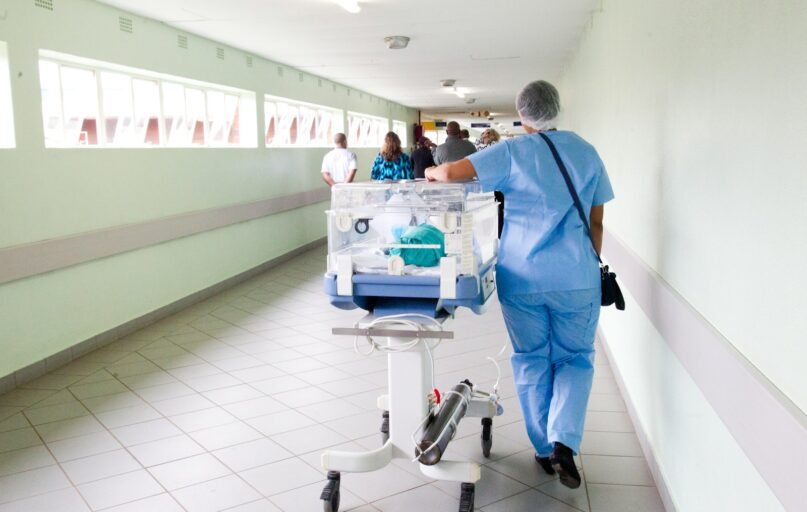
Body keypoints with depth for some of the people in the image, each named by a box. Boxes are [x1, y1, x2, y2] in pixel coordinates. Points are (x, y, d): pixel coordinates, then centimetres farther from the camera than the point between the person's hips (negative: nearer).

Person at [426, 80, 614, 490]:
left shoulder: (512, 152, -4)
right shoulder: (586, 152, 5)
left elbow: (451, 172, -16)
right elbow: (596, 222, 8)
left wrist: (432, 172, 7)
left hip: (522, 276, -1)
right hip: (576, 277, 1)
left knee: (531, 361, 13)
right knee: (575, 359, 14)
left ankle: (545, 450, 22)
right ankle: (564, 441, -4)